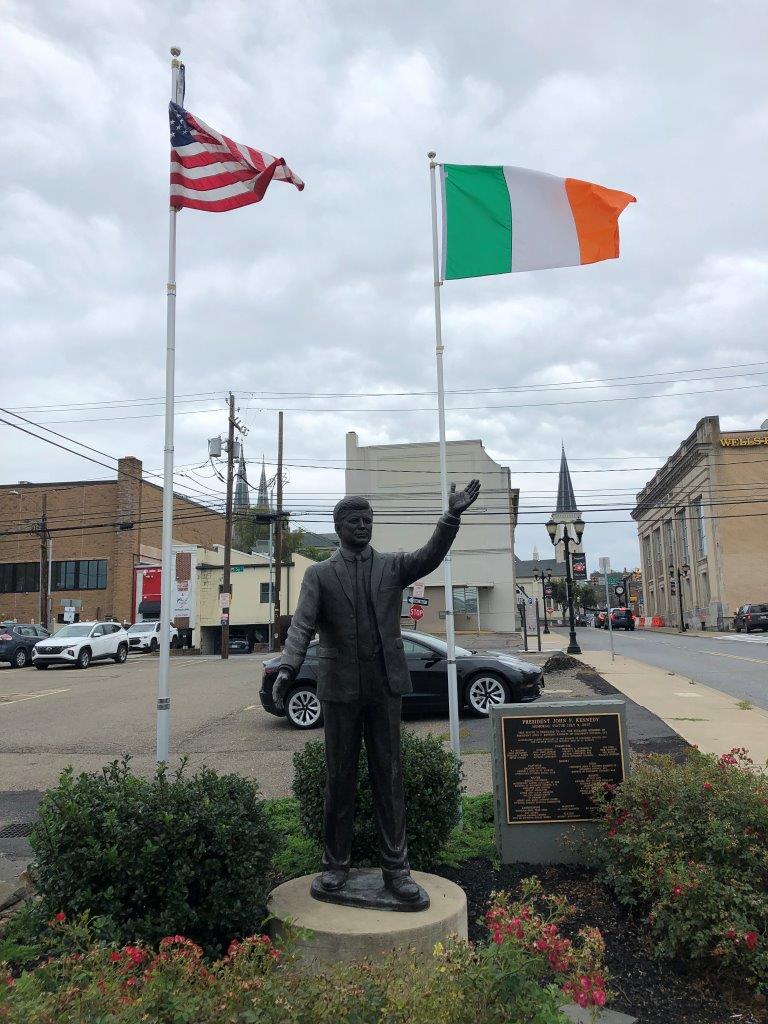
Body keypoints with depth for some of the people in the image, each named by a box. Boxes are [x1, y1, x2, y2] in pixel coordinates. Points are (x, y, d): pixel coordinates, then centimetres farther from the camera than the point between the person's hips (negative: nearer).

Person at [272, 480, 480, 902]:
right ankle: (336, 862, 23)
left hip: (385, 685, 1)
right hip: (340, 688, -1)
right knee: (340, 776, 8)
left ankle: (396, 867, 16)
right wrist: (287, 669, -24)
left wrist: (453, 516, -27)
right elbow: (301, 625, -7)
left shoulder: (393, 566, 7)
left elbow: (431, 555, -11)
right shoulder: (318, 574, 4)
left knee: (389, 775, 6)